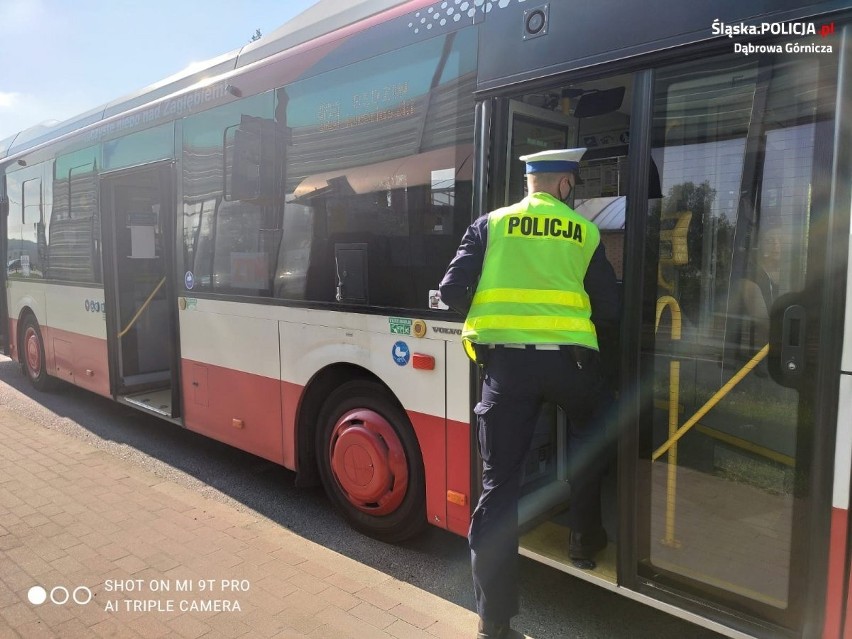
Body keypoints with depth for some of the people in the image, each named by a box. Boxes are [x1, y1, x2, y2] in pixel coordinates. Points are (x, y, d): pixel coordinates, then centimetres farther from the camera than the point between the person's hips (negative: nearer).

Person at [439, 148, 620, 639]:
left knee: (499, 483, 5)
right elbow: (611, 309, 8)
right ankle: (585, 541, 39)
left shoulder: (490, 225, 7)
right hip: (569, 359, 1)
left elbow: (452, 291, 1)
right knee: (590, 432, 32)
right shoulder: (586, 233, 8)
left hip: (506, 360, 0)